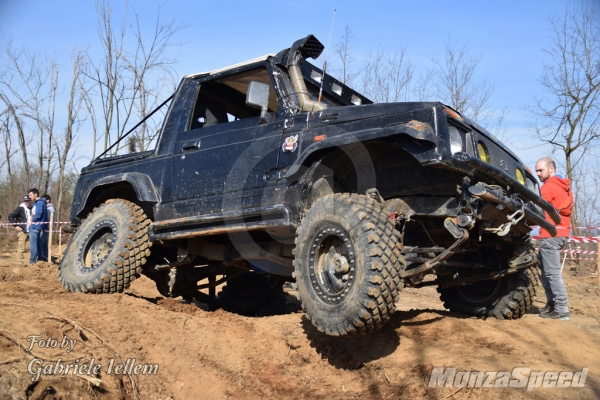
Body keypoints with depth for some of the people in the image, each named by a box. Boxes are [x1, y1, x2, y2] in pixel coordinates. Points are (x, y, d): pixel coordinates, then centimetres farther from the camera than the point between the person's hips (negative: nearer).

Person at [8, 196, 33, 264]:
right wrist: (16, 226, -12)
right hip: (22, 231, -5)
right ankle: (20, 262, 2)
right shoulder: (20, 208, -6)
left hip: (30, 231, 5)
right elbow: (10, 217, -7)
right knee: (21, 248, -4)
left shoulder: (32, 209, 9)